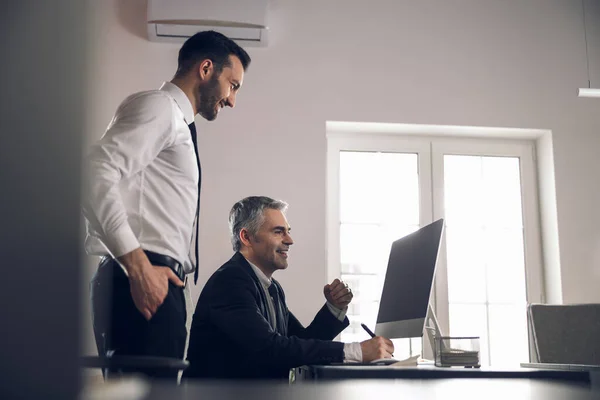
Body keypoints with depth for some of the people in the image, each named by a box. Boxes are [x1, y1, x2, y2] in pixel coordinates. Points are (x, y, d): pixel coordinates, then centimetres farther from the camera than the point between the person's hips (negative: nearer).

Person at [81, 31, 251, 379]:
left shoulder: (177, 124, 26)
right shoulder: (159, 107, -2)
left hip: (158, 284, 10)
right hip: (143, 284, -10)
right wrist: (138, 265, -23)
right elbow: (96, 173, -18)